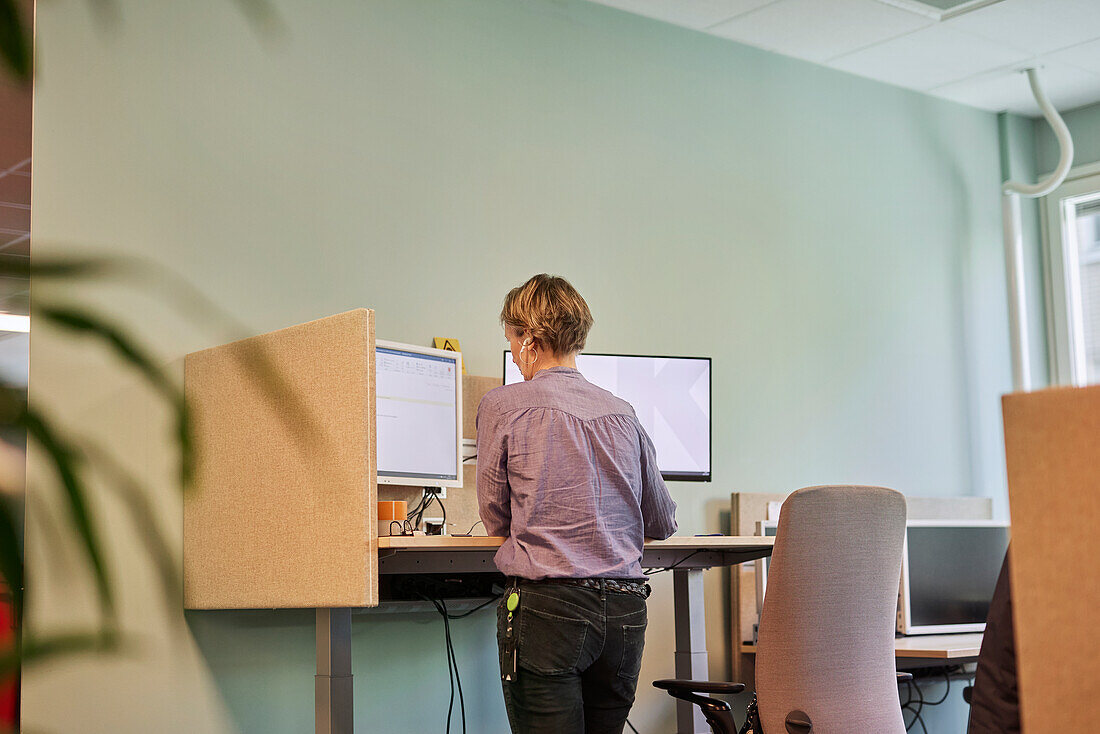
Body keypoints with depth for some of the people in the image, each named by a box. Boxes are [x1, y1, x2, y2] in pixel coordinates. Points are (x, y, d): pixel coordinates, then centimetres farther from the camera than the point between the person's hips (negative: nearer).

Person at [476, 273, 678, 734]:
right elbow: (663, 523, 19)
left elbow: (496, 519, 8)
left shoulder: (503, 405, -1)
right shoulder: (622, 413, 11)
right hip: (626, 606, 5)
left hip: (546, 605, -5)